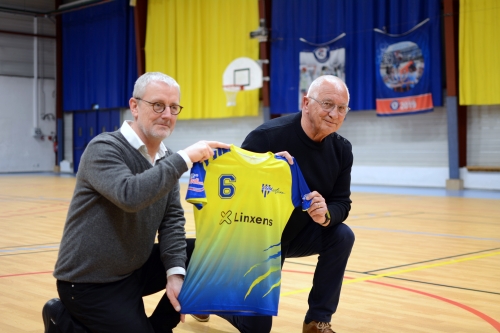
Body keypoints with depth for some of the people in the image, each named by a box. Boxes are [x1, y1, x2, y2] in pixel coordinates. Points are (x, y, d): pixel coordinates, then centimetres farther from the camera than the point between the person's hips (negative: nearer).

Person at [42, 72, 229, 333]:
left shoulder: (166, 160, 4)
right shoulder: (104, 149, -18)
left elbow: (172, 219, 0)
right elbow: (130, 195, -37)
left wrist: (175, 272, -15)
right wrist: (184, 158, -32)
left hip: (136, 268, 7)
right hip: (90, 282, -7)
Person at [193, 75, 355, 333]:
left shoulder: (341, 150, -9)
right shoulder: (268, 136, -26)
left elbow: (342, 203, -9)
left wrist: (326, 215, -32)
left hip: (300, 234, 5)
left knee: (342, 236, -24)